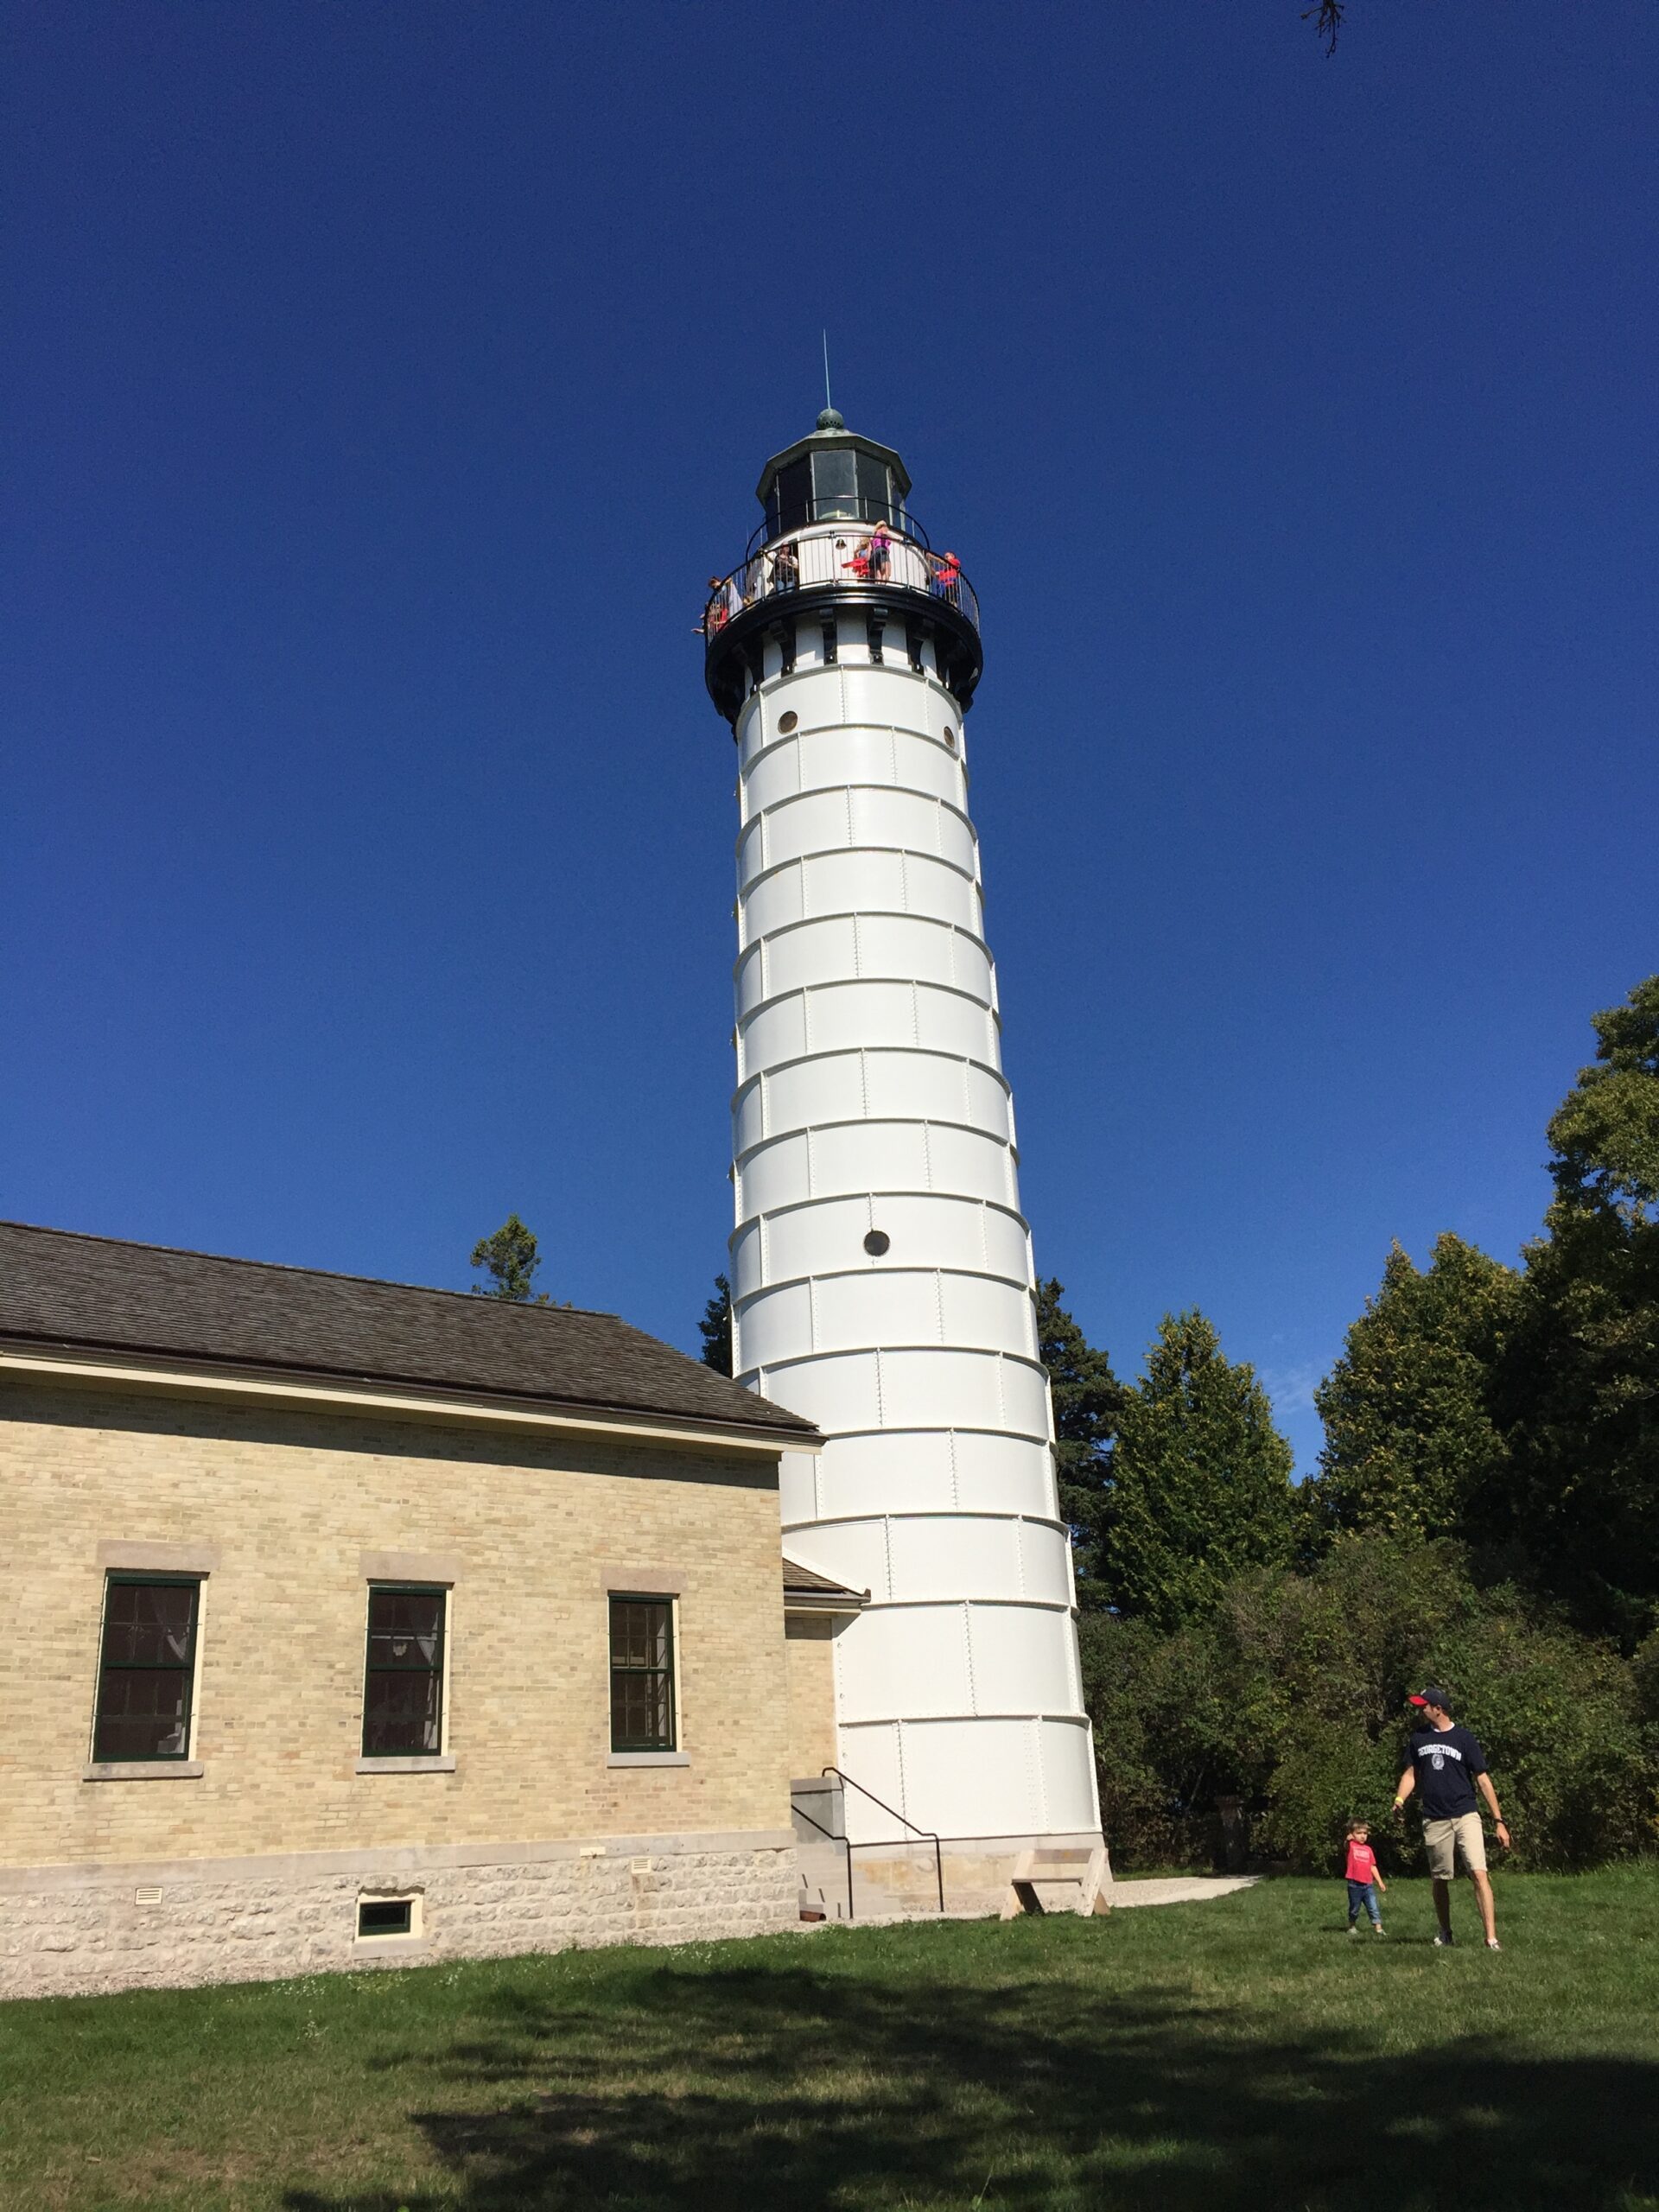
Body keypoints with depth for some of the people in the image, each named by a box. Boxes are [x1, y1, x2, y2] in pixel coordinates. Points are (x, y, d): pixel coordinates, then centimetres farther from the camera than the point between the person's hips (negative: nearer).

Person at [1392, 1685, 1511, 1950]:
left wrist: (1498, 1821, -5)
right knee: (1441, 1879, 11)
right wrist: (1400, 1798, -5)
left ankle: (1491, 1938, -16)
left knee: (1479, 1873, -16)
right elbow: (1411, 1773, 14)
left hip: (1466, 1816, -4)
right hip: (1435, 1821, 4)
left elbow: (1483, 1780, -2)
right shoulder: (1418, 1737, 8)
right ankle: (1445, 1934, 27)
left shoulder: (1463, 1738, -4)